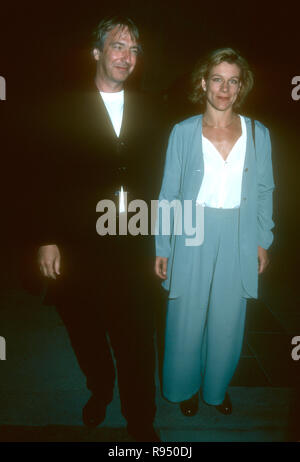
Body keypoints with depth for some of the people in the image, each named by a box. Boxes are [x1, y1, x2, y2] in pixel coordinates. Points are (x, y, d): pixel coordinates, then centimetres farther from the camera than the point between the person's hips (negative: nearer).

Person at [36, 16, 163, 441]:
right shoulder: (66, 111, 2)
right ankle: (100, 391, 47)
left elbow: (154, 175, 6)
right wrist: (48, 239, -7)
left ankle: (141, 421, 29)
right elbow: (49, 180, -1)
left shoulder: (148, 110, 8)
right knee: (88, 334, 18)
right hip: (80, 249, 0)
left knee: (136, 340, 7)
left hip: (133, 247, 1)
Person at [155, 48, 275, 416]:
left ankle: (216, 387, 40)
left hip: (238, 240, 2)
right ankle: (185, 387, 38)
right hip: (192, 237, -1)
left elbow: (264, 191, 8)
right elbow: (169, 193, -2)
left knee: (227, 321, 14)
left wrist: (264, 241, 6)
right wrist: (162, 248, -2)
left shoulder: (258, 134, 3)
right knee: (186, 319, 11)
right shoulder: (183, 132, -3)